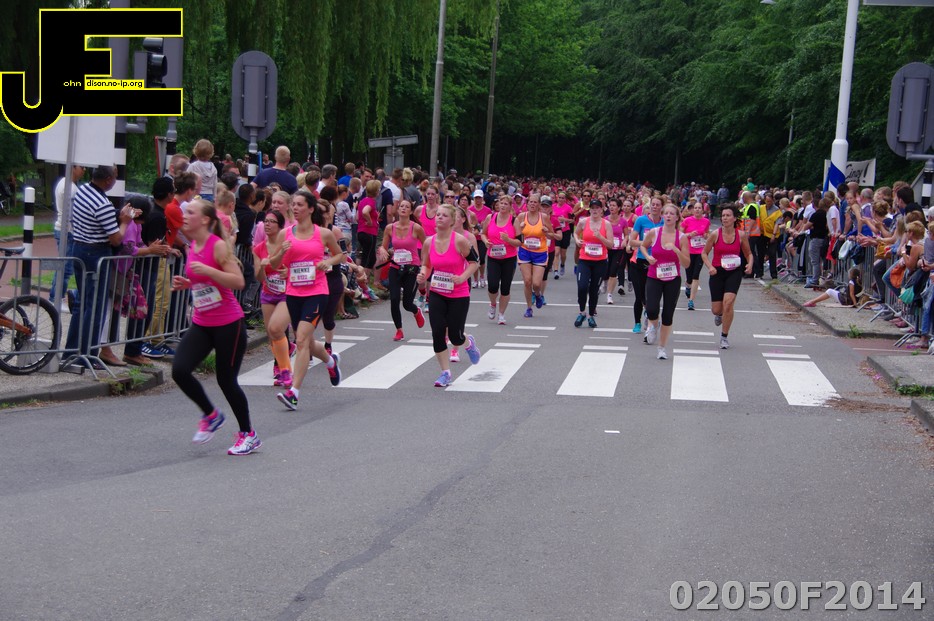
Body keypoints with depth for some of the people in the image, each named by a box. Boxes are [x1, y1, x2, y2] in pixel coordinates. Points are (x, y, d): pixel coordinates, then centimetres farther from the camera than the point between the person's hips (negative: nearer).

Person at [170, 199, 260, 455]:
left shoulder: (218, 246, -15)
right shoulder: (193, 247, 8)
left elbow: (238, 282, -21)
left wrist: (207, 270, -29)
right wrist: (185, 283, 5)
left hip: (228, 324, -7)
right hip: (201, 324, 7)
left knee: (226, 380, 1)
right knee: (179, 370, -10)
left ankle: (248, 434, 21)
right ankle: (211, 415, 14)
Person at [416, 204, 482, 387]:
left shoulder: (459, 240, -14)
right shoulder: (429, 242, -1)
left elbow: (475, 261, -5)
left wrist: (462, 277, -19)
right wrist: (423, 275, -8)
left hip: (459, 295, -3)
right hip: (436, 294, 3)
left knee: (455, 336, -1)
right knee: (437, 332, -5)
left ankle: (469, 343, 38)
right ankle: (446, 373, 9)